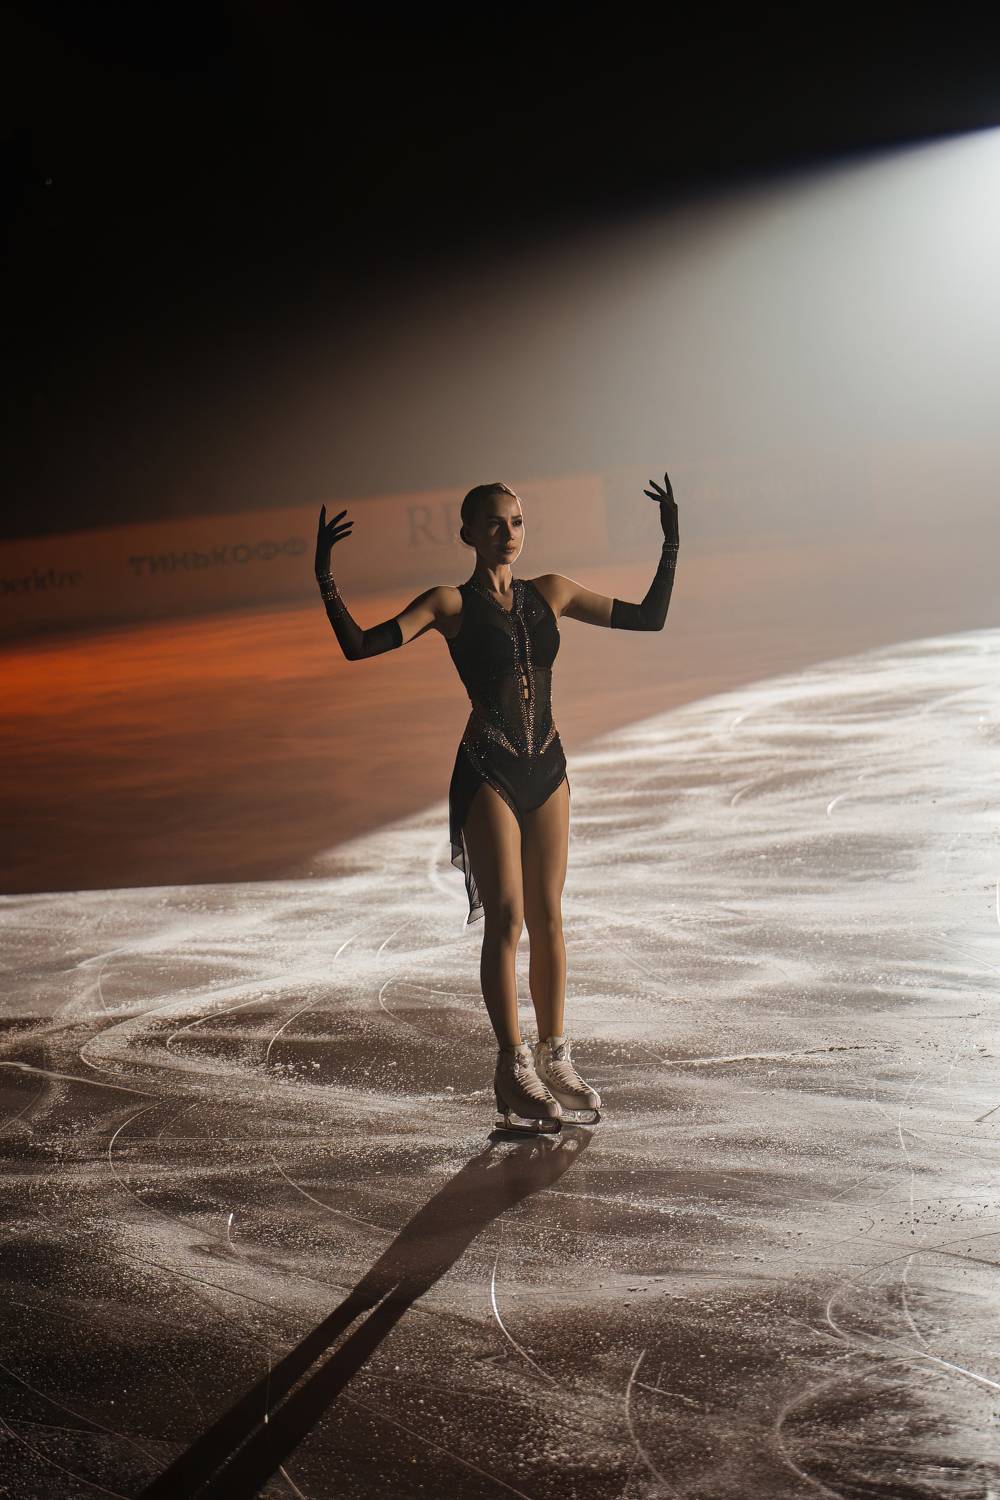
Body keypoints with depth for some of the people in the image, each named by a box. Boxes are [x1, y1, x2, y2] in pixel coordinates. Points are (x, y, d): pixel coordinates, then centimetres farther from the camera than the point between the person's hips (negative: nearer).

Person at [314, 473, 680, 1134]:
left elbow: (649, 617, 14)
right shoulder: (450, 603, -3)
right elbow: (360, 646, -13)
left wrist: (671, 545, 7)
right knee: (507, 919, -7)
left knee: (549, 917, 9)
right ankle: (514, 1069, 1)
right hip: (487, 773, -5)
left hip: (546, 769, 5)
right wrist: (325, 577, -22)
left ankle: (554, 1061, 19)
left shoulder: (551, 593, 9)